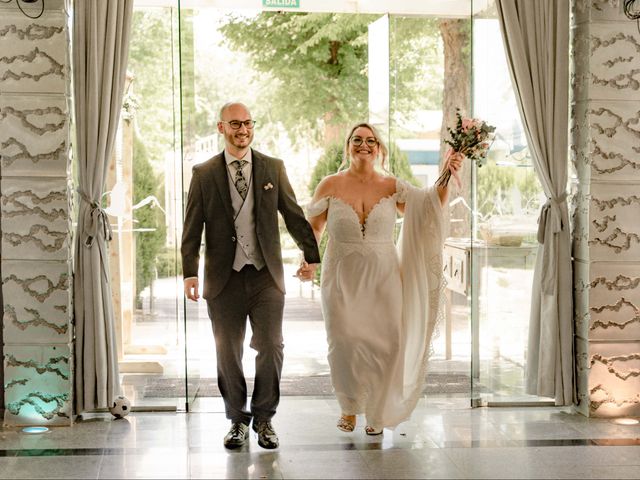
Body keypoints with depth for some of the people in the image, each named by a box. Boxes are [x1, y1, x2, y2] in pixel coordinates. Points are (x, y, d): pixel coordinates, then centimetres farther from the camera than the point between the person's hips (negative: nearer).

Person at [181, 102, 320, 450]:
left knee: (271, 347, -4)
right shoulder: (203, 174, 4)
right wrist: (189, 273, -5)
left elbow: (293, 215, 13)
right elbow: (193, 228, 2)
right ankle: (238, 421, 21)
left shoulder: (273, 168, 7)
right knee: (228, 353, 6)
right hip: (224, 278, 0)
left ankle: (264, 419, 12)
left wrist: (310, 253, 15)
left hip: (266, 276, 0)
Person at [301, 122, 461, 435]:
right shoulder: (330, 186, 1)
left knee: (383, 344, -1)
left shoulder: (392, 187, 3)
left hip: (383, 279, 1)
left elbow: (430, 208, 0)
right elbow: (313, 227, 6)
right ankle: (349, 406, 19)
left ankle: (375, 412, 19)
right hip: (343, 280, -1)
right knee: (344, 342, -6)